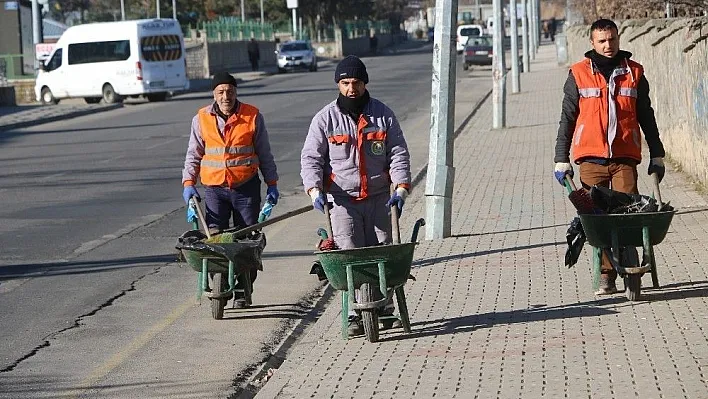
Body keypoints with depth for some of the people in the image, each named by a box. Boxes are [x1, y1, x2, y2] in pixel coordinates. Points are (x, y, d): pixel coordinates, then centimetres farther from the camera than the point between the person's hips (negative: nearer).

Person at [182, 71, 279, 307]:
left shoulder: (252, 117, 1)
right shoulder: (202, 119, 3)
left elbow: (264, 154, 9)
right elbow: (194, 154, 11)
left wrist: (272, 184, 8)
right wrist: (188, 183, 0)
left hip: (246, 187, 0)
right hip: (214, 188, 0)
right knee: (214, 237, -11)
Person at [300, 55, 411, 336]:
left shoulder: (383, 115, 4)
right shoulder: (325, 119, 0)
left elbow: (398, 154, 4)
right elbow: (310, 157, 0)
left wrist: (401, 187, -9)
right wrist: (314, 190, -15)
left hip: (378, 197, 2)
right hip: (342, 199, -2)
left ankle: (383, 304, 18)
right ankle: (355, 313, -10)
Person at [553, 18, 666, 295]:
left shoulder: (634, 74, 10)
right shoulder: (579, 75, 6)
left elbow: (646, 117, 17)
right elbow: (567, 119, 9)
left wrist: (657, 155, 15)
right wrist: (561, 160, 5)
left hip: (625, 157, 1)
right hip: (591, 159, -1)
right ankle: (606, 275, 3)